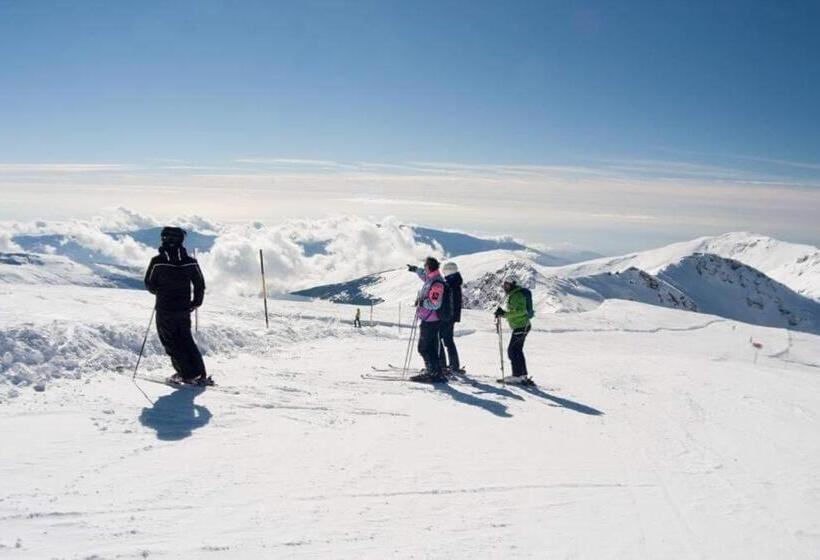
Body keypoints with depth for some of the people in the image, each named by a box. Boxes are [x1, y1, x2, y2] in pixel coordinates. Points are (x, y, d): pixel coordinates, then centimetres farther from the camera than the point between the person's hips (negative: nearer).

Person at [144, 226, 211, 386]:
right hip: (184, 309, 4)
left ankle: (187, 374, 4)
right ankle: (200, 374, 12)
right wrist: (196, 302, 18)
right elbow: (200, 285, 2)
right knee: (186, 340, 16)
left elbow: (149, 284, -3)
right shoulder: (190, 262, -4)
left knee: (170, 342, 9)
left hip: (165, 310, -3)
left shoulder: (157, 261, -12)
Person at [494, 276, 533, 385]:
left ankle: (518, 376, -5)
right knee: (517, 351, 16)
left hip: (520, 327, -11)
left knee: (512, 350, -7)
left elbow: (521, 310, -28)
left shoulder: (517, 295, -16)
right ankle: (523, 375, 23)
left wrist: (504, 314, -28)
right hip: (522, 326, 11)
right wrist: (502, 314, 10)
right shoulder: (513, 295, 17)